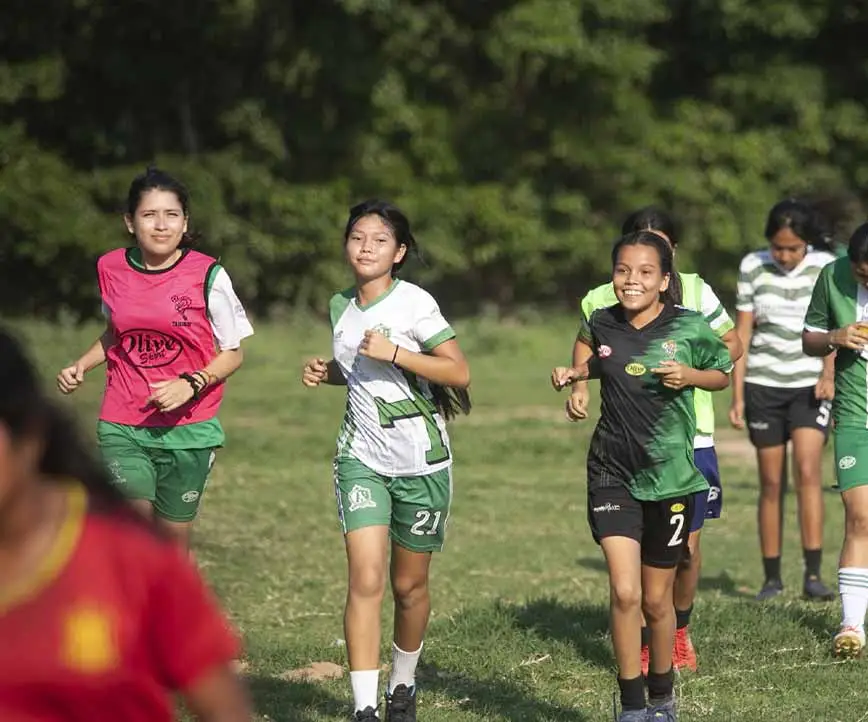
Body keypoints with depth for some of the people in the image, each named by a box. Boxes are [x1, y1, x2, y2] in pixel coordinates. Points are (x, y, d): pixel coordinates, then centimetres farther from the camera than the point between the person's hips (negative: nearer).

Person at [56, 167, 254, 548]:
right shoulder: (111, 269, 2)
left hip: (188, 430, -1)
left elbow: (232, 353, -1)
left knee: (173, 538, 7)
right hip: (122, 429, 1)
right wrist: (80, 366, 5)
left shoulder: (208, 275, -9)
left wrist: (191, 384, -18)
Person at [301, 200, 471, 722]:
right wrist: (327, 372, 4)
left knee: (409, 585, 9)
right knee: (366, 580, -13)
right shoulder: (341, 307, 7)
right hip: (362, 457, 3)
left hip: (422, 460, -3)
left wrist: (393, 352, -23)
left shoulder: (413, 303, -11)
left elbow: (460, 371, -15)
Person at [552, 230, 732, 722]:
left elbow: (723, 373, 6)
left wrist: (688, 376, -12)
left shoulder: (690, 327, -8)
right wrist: (575, 374, 6)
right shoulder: (602, 324, 0)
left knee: (656, 601, 9)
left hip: (671, 477, -1)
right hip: (613, 474, 1)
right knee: (624, 593, -13)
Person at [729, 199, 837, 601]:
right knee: (771, 482, 2)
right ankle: (772, 578, 9)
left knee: (808, 471, -16)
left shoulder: (826, 268, -4)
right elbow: (742, 334, 2)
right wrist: (737, 397, -2)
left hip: (811, 383, -1)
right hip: (763, 384, 1)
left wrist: (829, 374, -21)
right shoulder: (752, 267, -1)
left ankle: (814, 574, -17)